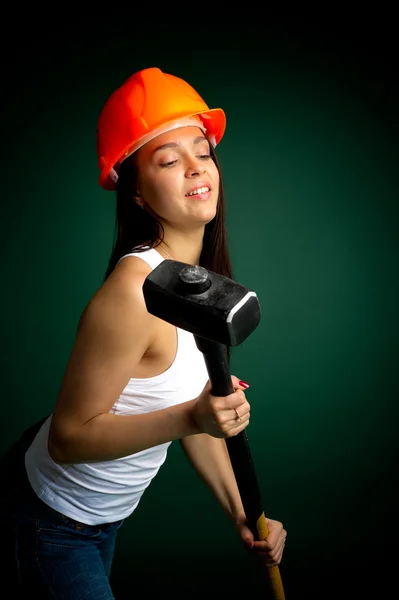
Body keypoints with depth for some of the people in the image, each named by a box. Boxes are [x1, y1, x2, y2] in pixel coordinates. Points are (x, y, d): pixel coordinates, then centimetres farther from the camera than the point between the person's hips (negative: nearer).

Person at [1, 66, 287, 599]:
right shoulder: (133, 290, -32)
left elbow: (195, 405, 1)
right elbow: (68, 438, -28)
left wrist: (240, 514, -2)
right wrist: (190, 418, -37)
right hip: (56, 519, -8)